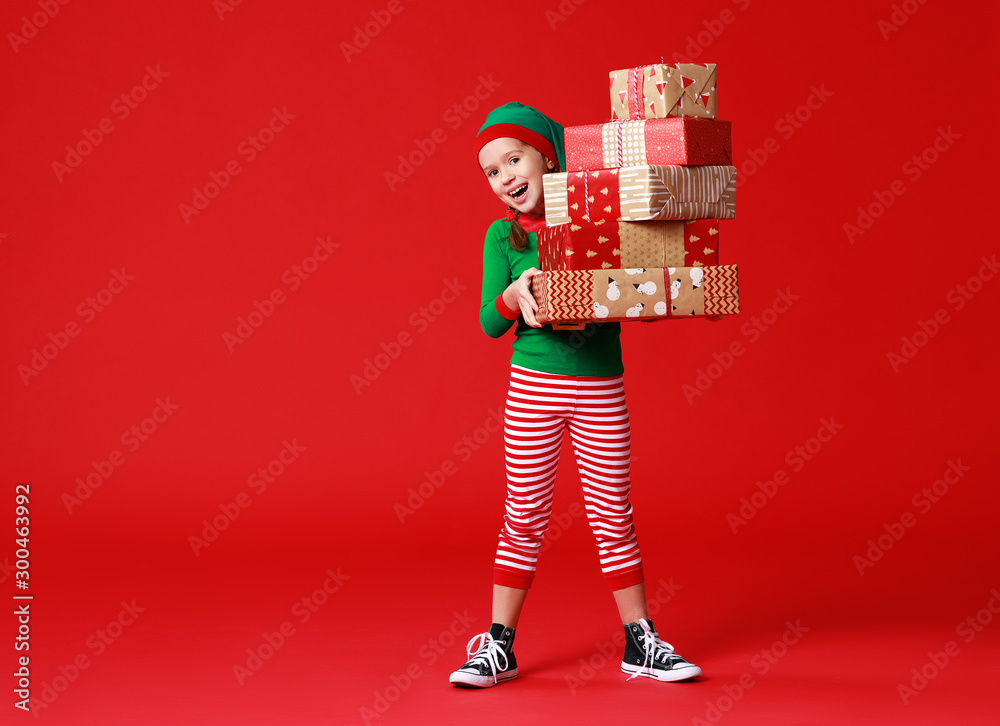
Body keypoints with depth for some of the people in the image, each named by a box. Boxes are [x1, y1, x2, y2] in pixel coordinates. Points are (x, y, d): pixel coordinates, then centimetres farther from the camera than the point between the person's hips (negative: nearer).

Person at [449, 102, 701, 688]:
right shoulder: (504, 236, 1)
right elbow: (490, 323, -1)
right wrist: (514, 294, -21)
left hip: (601, 386, 0)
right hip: (533, 386, 0)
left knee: (613, 517, 7)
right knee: (523, 518, 5)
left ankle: (641, 642, 18)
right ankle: (499, 646, 15)